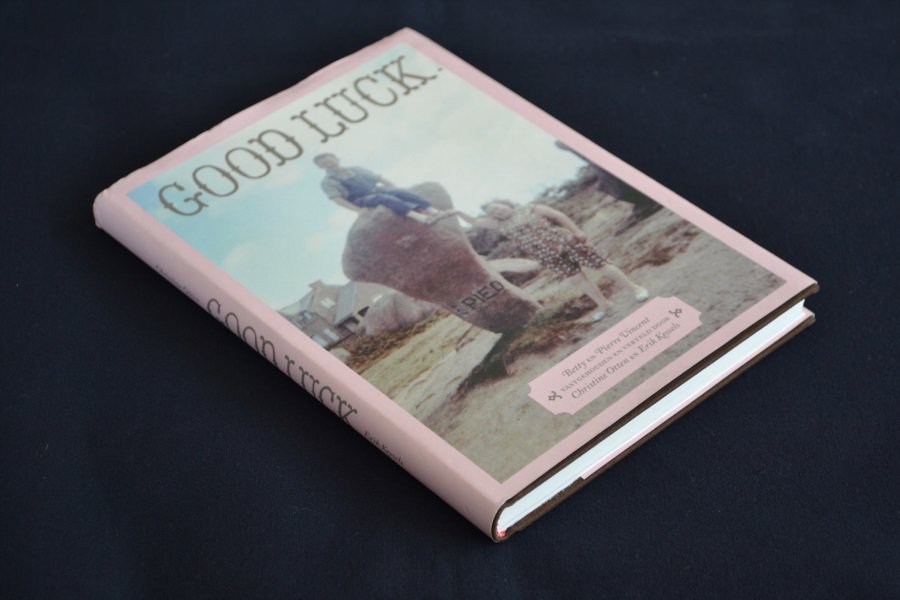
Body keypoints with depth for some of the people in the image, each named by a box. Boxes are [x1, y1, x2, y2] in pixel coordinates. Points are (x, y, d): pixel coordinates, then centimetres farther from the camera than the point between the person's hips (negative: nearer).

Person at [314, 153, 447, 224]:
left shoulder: (357, 170, 19)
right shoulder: (328, 182, 3)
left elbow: (380, 179, 19)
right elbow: (338, 199, -10)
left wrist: (396, 190, 7)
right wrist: (358, 210, -22)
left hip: (378, 190, 5)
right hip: (362, 200, -5)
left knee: (401, 193, -24)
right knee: (386, 199, -34)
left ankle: (433, 212, -42)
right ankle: (420, 217, -56)